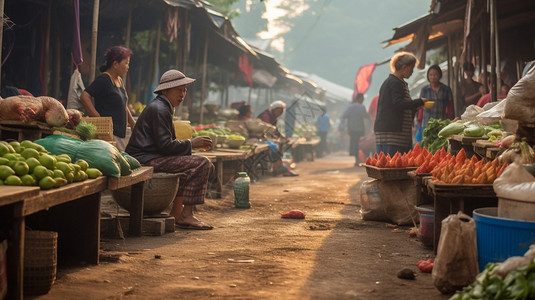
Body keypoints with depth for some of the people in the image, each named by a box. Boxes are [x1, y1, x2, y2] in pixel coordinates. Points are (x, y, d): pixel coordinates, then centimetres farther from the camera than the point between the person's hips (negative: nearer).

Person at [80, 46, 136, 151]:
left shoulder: (119, 81, 19)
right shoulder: (103, 79, -10)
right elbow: (84, 97, -19)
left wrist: (133, 124, 28)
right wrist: (99, 119, -21)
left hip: (120, 134, 9)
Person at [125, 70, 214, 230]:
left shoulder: (164, 108, 21)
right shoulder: (158, 109, -13)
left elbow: (168, 143, 22)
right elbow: (165, 146, -20)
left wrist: (193, 144, 10)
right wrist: (191, 143, -11)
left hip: (152, 157, 11)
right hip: (145, 159, -11)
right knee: (201, 163, -19)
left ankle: (176, 212, 13)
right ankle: (186, 215, -18)